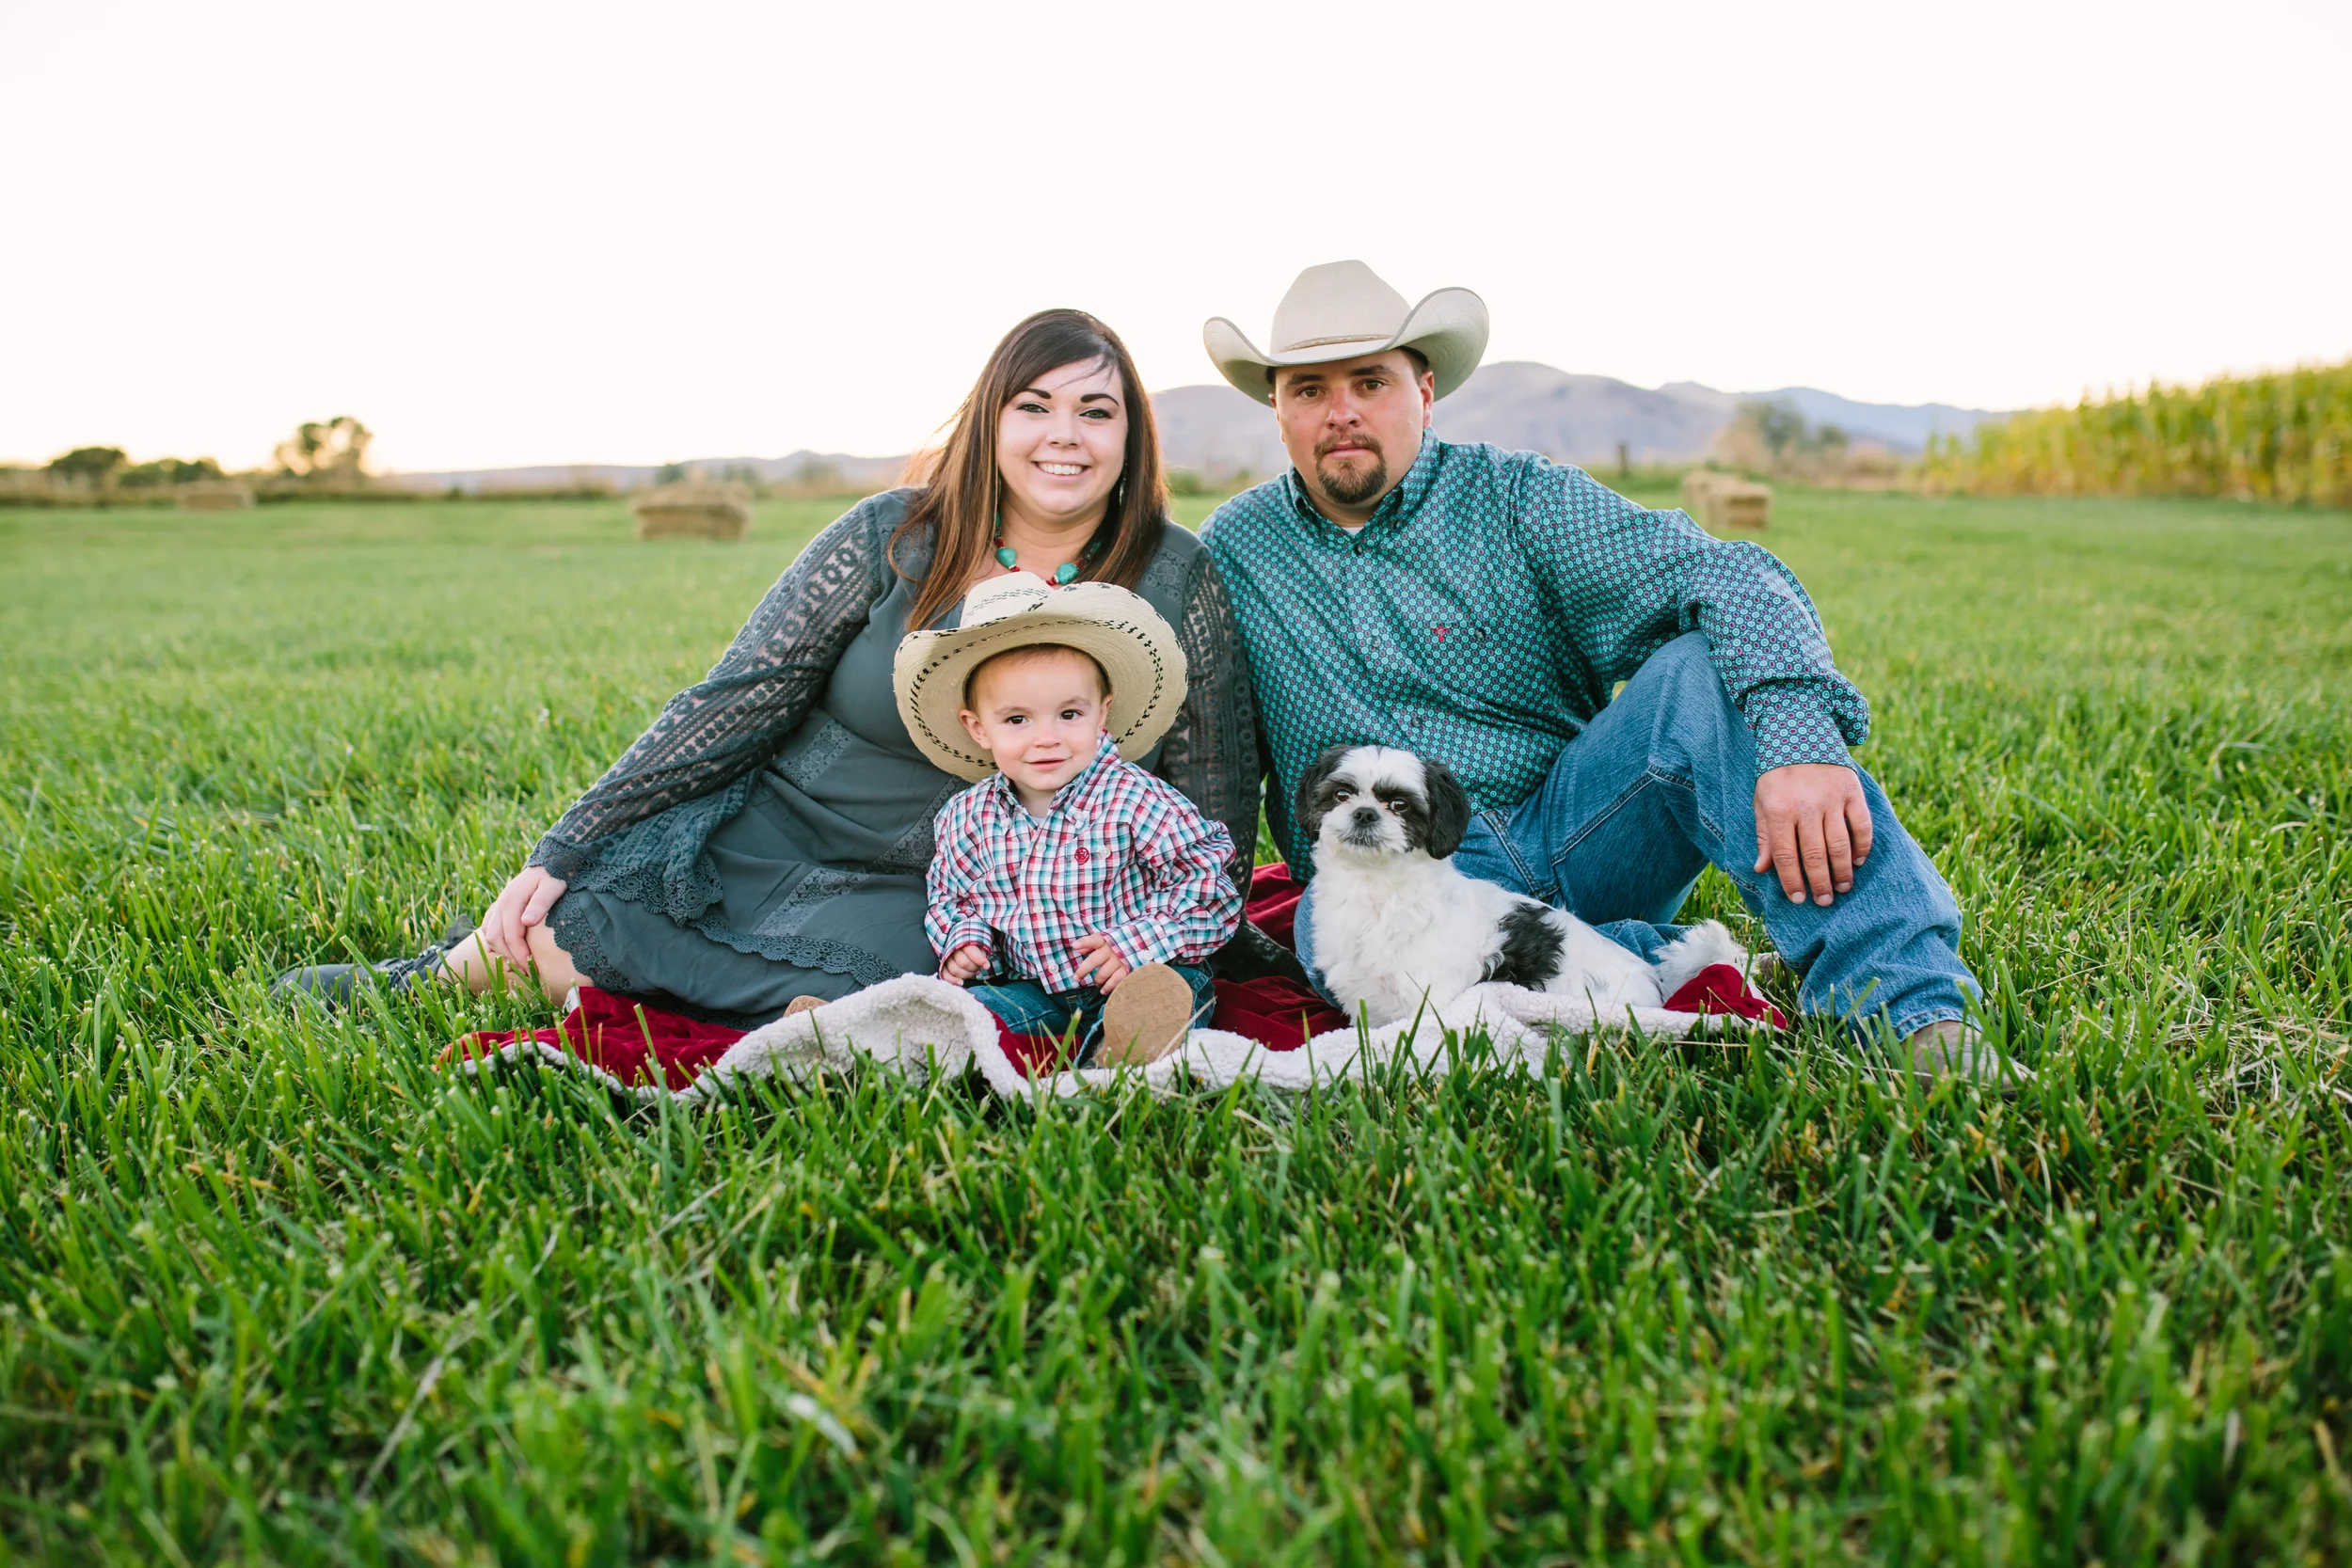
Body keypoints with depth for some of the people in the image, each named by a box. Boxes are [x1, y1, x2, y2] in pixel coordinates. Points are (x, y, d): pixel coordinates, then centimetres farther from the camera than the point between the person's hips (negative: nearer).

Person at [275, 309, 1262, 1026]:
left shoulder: (1177, 582, -6)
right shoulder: (888, 541, -7)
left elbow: (1216, 808, 2)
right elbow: (733, 704, -6)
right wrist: (558, 856, -10)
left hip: (919, 896, 0)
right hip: (758, 830, 0)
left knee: (824, 1011, -31)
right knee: (549, 929, -22)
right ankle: (472, 964, 17)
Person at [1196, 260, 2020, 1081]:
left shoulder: (1518, 498, 1)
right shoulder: (1235, 549, 9)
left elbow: (1723, 577, -14)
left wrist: (1802, 741, -33)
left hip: (1569, 833, 0)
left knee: (1705, 672, -25)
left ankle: (1910, 1002, -32)